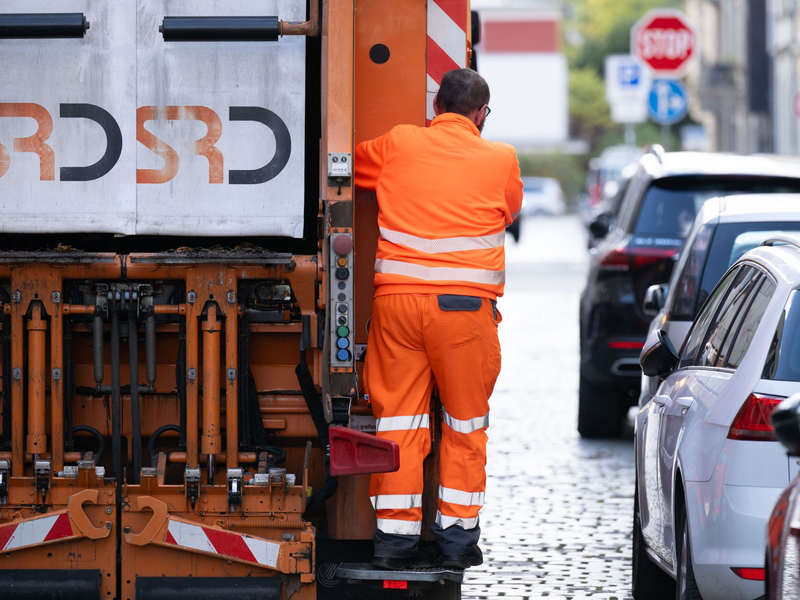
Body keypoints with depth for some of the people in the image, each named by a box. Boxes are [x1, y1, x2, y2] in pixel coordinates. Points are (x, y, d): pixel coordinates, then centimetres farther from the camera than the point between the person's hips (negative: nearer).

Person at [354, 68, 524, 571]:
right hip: (465, 302, -2)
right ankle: (458, 535, 10)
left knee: (398, 416, 6)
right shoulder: (501, 159, 4)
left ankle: (394, 532, 4)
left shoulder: (397, 144, 7)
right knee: (465, 420, 9)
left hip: (395, 297, 2)